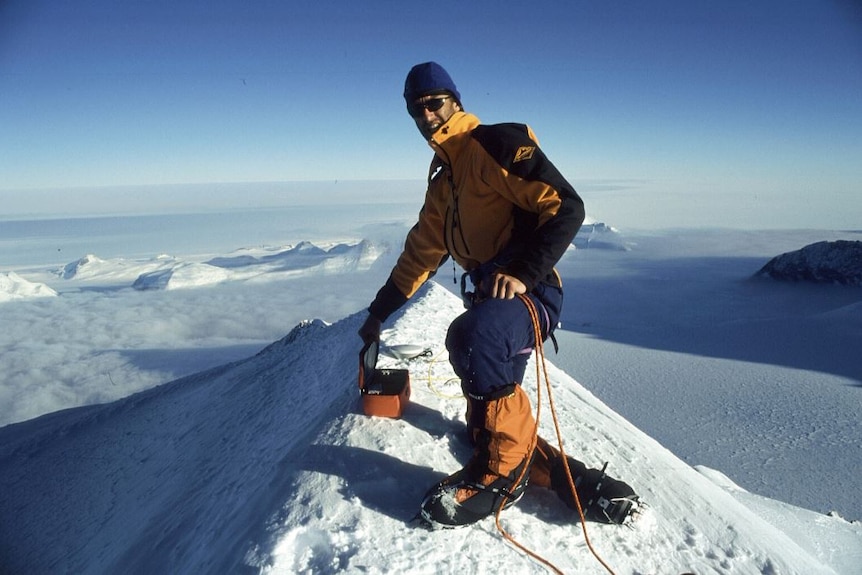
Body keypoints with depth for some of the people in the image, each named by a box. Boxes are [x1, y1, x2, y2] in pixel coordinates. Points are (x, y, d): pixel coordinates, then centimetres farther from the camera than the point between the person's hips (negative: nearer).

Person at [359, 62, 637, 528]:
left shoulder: (493, 145, -3)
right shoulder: (442, 182, 23)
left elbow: (567, 207, -13)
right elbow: (420, 253, 30)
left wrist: (522, 272, -24)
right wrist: (379, 311, 32)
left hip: (527, 294, -9)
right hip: (487, 299, 9)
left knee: (473, 337, -39)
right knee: (482, 425, 5)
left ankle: (502, 472, -19)